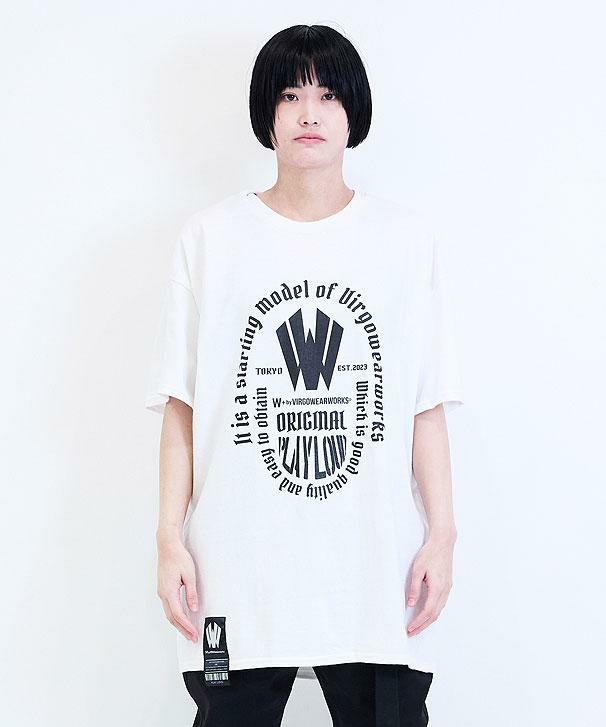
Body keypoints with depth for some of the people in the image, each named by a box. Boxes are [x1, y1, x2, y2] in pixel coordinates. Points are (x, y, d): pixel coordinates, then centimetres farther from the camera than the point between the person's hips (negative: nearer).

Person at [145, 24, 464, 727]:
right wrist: (171, 538, -2)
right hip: (238, 569, 0)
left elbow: (427, 406, 4)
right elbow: (181, 405, 3)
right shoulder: (210, 236, 4)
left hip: (377, 567, 0)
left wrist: (441, 534, 0)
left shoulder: (407, 237, 5)